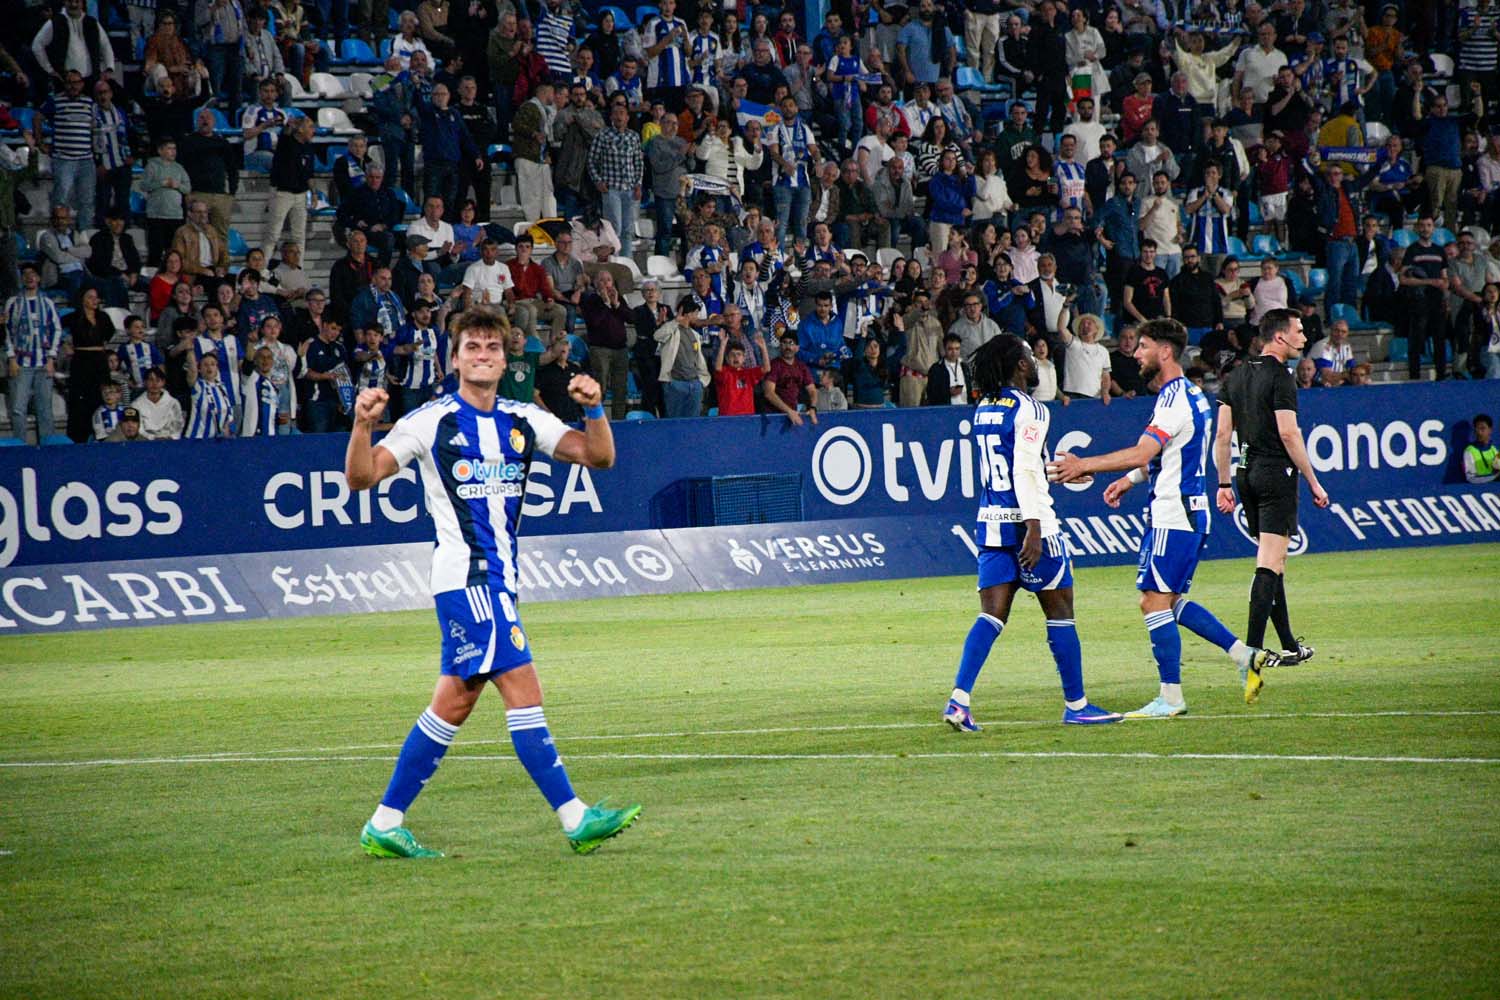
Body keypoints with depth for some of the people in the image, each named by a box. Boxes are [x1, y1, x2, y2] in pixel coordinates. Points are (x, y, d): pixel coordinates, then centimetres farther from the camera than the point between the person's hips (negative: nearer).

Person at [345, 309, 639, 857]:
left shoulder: (525, 422, 11)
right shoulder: (431, 421, -4)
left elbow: (599, 456, 8)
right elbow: (361, 477, -7)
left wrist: (593, 409, -10)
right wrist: (363, 423, -23)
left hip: (498, 579, 7)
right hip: (464, 574, -7)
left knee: (454, 703, 8)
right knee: (523, 688, -13)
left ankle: (385, 824, 14)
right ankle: (575, 818, -13)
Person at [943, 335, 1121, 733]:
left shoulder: (983, 409, 12)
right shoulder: (1029, 410, -12)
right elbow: (1025, 471, -20)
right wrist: (1034, 529, -22)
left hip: (990, 521, 7)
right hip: (1026, 521, -7)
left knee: (992, 614, 2)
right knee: (1060, 611, 6)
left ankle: (959, 699, -13)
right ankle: (1075, 704, 13)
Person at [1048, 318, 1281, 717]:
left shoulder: (1174, 398, -16)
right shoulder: (1191, 395, 16)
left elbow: (1142, 453, -26)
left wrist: (1084, 466, -24)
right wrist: (1130, 480, 17)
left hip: (1173, 515, -10)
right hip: (1189, 511, 10)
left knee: (1156, 602, -7)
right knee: (1170, 601, 15)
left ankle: (1171, 698, -4)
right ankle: (1245, 656, 12)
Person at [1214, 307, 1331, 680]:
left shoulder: (1236, 376, 12)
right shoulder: (1279, 377, -11)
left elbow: (1222, 433, 12)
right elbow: (1288, 433, -16)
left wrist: (1224, 484, 15)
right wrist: (1313, 482, -11)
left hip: (1247, 474, 8)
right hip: (1276, 473, -8)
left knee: (1273, 562, 15)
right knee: (1269, 565, -9)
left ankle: (1289, 645, 20)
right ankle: (1253, 649, -14)